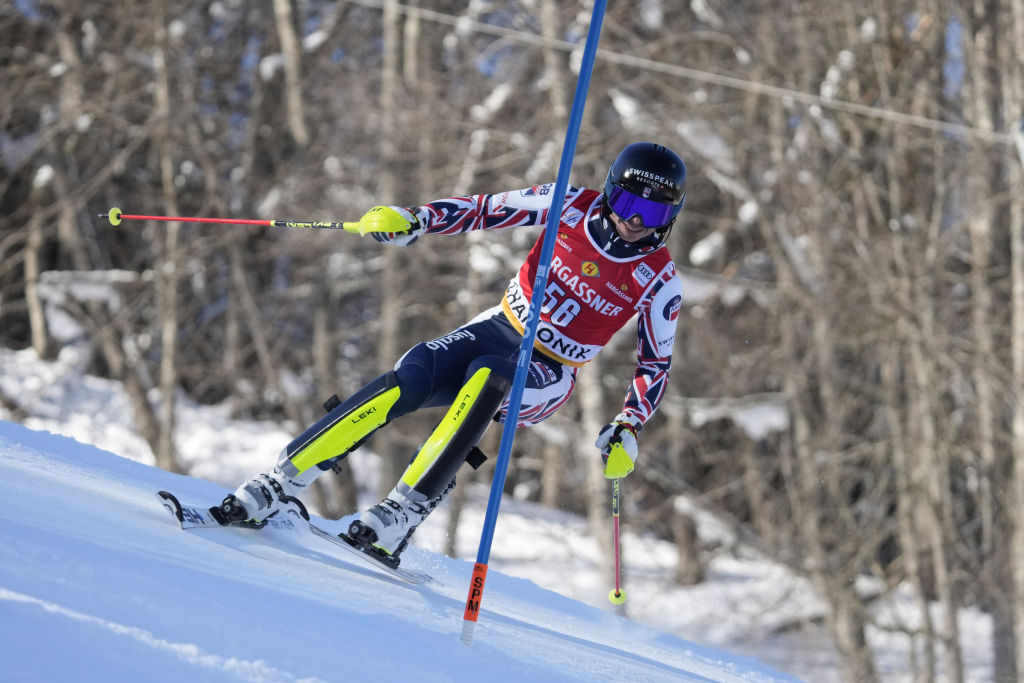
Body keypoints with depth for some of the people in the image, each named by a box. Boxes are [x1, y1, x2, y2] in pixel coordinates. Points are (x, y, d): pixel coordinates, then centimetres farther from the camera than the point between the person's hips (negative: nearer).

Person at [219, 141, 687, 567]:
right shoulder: (574, 207, -4)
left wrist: (627, 431, -12)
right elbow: (485, 210, 0)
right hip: (498, 330, 2)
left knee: (488, 377, -38)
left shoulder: (659, 282, -8)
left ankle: (402, 515, -40)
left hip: (547, 377, -2)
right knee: (410, 379, -26)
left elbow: (656, 366, 1)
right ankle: (274, 487, -26)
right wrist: (413, 221, -14)